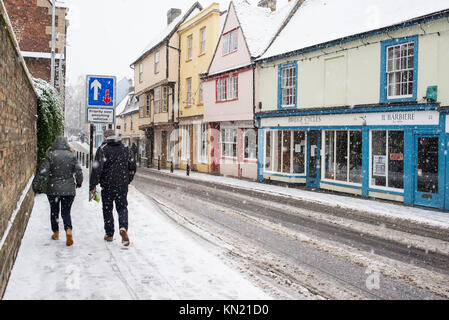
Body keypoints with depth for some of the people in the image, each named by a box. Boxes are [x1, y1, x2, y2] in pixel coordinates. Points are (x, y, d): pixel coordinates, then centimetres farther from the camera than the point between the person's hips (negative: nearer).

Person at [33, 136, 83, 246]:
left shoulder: (50, 156, -5)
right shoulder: (72, 156, 0)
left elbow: (42, 172, -10)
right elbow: (79, 171, -1)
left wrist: (36, 185, -4)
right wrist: (79, 183, 15)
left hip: (53, 189, -1)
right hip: (69, 189, 1)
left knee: (54, 211, 16)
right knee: (66, 212, 7)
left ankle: (55, 233, 26)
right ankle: (69, 229, -17)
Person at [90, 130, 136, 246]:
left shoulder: (102, 149, -6)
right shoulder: (126, 149, 6)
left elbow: (97, 168, -13)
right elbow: (132, 168, 8)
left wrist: (93, 186, -9)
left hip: (107, 185, -2)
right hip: (122, 185, 2)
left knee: (107, 209, 11)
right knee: (122, 207, 10)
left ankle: (109, 234, 19)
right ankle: (123, 227, -16)